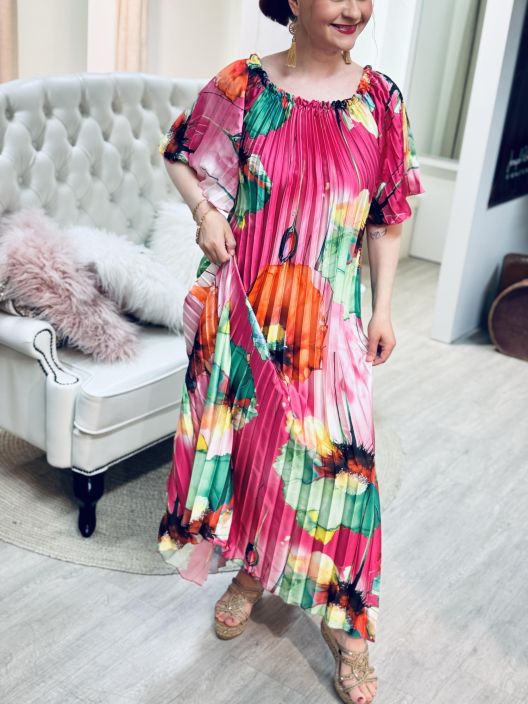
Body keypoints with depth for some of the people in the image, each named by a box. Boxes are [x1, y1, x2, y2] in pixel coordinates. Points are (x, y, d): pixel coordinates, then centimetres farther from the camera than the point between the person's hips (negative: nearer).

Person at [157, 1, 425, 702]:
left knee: (335, 449, 1)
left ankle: (344, 621, 20)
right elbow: (181, 155, 10)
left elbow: (387, 215, 4)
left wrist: (383, 309, 3)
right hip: (247, 302, 1)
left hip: (329, 313, 0)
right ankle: (251, 567, 38)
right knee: (245, 426, 12)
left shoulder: (379, 98, -2)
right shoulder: (244, 85, -4)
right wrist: (205, 211, -9)